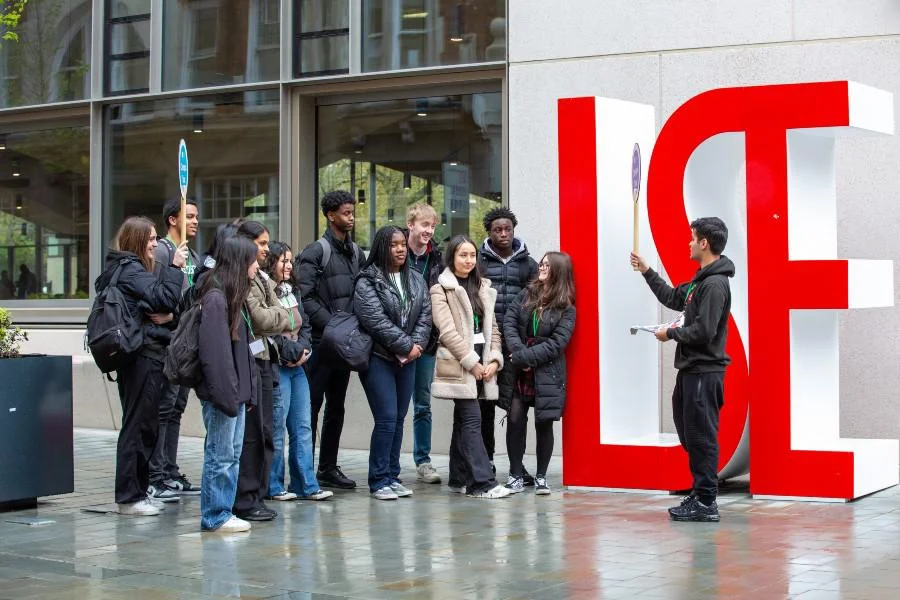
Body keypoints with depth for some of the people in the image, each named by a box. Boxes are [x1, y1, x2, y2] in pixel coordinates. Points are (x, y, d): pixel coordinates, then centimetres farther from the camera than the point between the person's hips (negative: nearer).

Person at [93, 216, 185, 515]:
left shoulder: (124, 268, 19)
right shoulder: (130, 270, -12)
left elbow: (161, 306, 15)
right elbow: (166, 298, -23)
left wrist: (165, 315, -5)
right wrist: (174, 267, -14)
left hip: (142, 356, 10)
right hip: (143, 356, -10)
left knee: (144, 424, 14)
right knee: (138, 425, -6)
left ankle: (138, 491, 21)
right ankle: (129, 497, -2)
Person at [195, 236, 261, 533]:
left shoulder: (236, 296, 16)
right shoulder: (216, 298, -16)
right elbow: (215, 352, -21)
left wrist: (247, 390, 14)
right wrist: (226, 393, -21)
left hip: (236, 390, 10)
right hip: (221, 393, -10)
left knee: (233, 454, 13)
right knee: (221, 455, -3)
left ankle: (223, 511, 19)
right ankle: (215, 516, 5)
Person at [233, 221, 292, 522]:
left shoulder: (261, 277, 19)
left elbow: (281, 315, 17)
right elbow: (259, 318, -16)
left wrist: (274, 317, -4)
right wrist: (284, 316, 2)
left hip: (263, 358, 10)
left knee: (264, 432, 11)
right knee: (250, 432, -7)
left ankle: (258, 496, 18)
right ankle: (245, 500, -1)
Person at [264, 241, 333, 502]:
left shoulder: (290, 292, 16)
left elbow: (305, 326, 20)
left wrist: (304, 350, 2)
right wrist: (288, 354, -13)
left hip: (297, 366, 9)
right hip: (277, 367, -9)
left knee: (303, 427, 8)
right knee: (277, 427, -3)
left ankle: (306, 485, 11)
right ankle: (274, 486, 6)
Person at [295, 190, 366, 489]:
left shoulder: (356, 252, 14)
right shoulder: (315, 251, -7)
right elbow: (305, 296, -14)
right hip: (320, 341, -7)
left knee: (336, 406, 12)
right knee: (311, 405, -4)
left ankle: (328, 467, 20)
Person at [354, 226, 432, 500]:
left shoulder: (415, 279, 12)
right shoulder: (367, 282, -8)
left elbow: (425, 314, 7)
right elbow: (376, 321, -16)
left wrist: (417, 344, -9)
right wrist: (406, 345, -14)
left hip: (407, 359, 6)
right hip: (378, 359, -6)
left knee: (399, 419, 8)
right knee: (387, 419, -10)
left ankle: (392, 476, 16)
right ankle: (379, 481, -3)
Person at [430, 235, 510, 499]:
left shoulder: (483, 289, 18)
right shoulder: (441, 290, -3)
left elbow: (492, 327, 16)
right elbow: (447, 331, -11)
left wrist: (494, 359, 1)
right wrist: (471, 362, -13)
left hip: (481, 364, 6)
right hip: (459, 365, -6)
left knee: (463, 422, 11)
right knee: (472, 420, -12)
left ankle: (459, 478, 17)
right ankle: (482, 483, -15)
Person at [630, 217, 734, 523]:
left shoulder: (715, 284, -17)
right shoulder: (701, 279, 15)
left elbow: (703, 331, -23)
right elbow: (673, 298, 28)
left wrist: (671, 333, -9)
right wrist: (646, 272, 27)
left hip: (704, 373, -10)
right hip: (691, 369, 10)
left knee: (701, 436, -5)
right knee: (687, 431, 15)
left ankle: (705, 503, 0)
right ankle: (701, 491, 22)